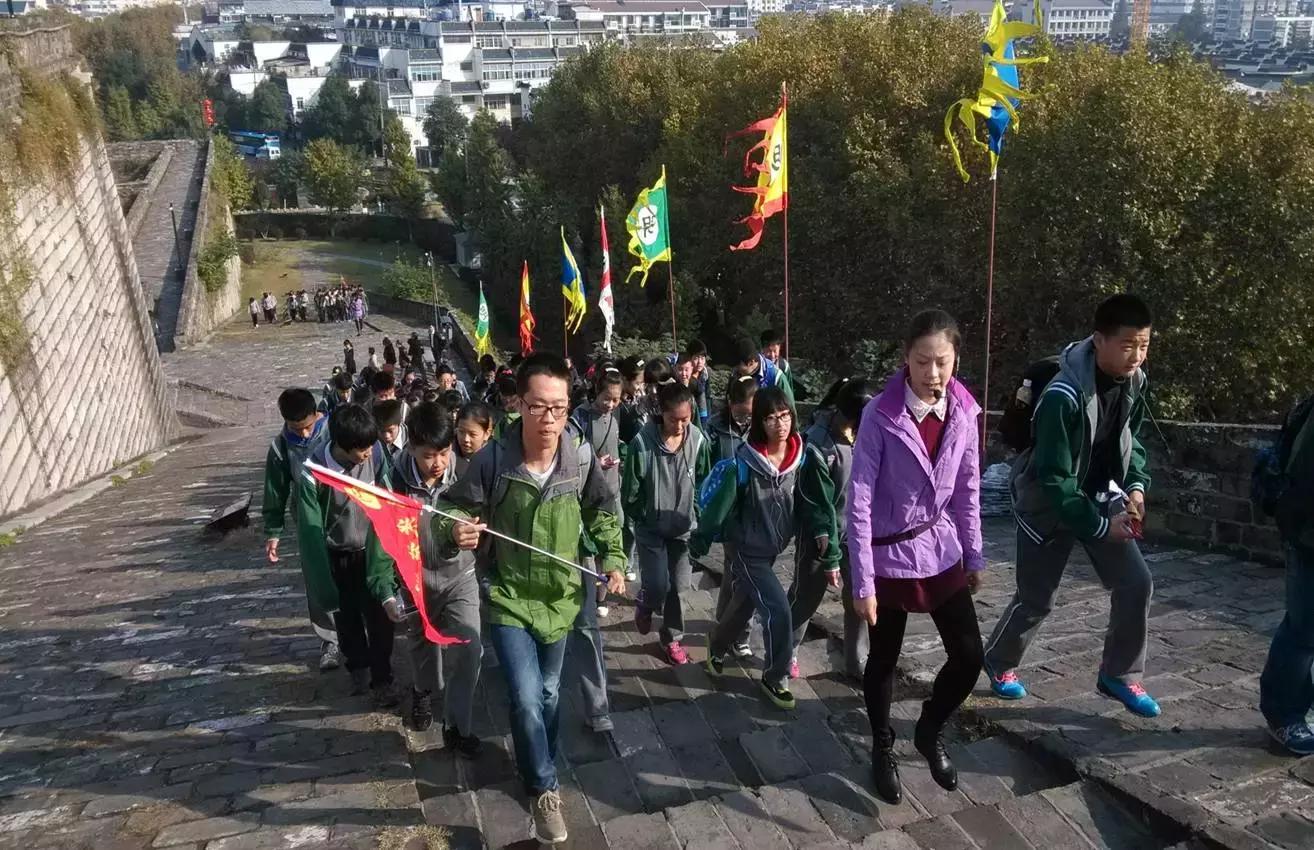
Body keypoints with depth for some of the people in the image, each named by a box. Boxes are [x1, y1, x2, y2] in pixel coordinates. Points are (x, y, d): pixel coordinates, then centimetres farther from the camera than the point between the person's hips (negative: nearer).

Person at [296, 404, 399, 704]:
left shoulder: (375, 453, -22)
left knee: (379, 616, 3)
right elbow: (311, 531, -20)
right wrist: (323, 586, -18)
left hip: (372, 548, 1)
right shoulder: (314, 472, -27)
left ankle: (382, 679, 22)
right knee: (346, 616, 17)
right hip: (337, 555, 0)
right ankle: (358, 667, 42)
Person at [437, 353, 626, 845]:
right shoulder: (493, 459, -22)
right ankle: (545, 789, 16)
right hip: (509, 598, -3)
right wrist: (457, 531, -33)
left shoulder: (581, 460, -14)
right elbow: (455, 507, -12)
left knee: (548, 694, 20)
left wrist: (614, 559, -1)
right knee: (526, 699, -9)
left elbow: (603, 512, 5)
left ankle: (536, 765, 48)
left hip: (559, 597, 3)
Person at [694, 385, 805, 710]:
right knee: (778, 609, -11)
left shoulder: (799, 458, -11)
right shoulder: (743, 464, -26)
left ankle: (716, 645, 51)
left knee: (744, 604, 22)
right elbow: (718, 506, -16)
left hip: (773, 548, 6)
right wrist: (700, 541, -8)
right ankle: (775, 678, 11)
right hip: (745, 549, -6)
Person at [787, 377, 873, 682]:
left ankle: (856, 661, 29)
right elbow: (820, 509, -19)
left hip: (858, 535, 5)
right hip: (823, 537, -5)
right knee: (805, 599, 12)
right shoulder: (817, 447, -24)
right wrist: (830, 558, -14)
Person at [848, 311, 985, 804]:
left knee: (969, 657, 5)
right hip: (890, 556, -4)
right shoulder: (881, 416, -20)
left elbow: (967, 491, 6)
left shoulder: (964, 412, -6)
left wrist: (974, 557, 11)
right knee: (884, 662, 12)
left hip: (942, 552, 4)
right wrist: (863, 583, -17)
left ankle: (929, 733, 34)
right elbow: (859, 502, -18)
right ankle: (883, 750, 37)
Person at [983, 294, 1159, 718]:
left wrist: (1136, 486, -7)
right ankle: (999, 663, 32)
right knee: (1036, 599, 6)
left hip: (1099, 498, 6)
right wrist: (1100, 526, -24)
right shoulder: (1064, 396, -32)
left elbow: (1132, 440, 9)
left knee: (1136, 582, -2)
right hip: (1047, 507, -6)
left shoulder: (1134, 382, -8)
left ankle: (1119, 675, 17)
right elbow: (1053, 480, -27)